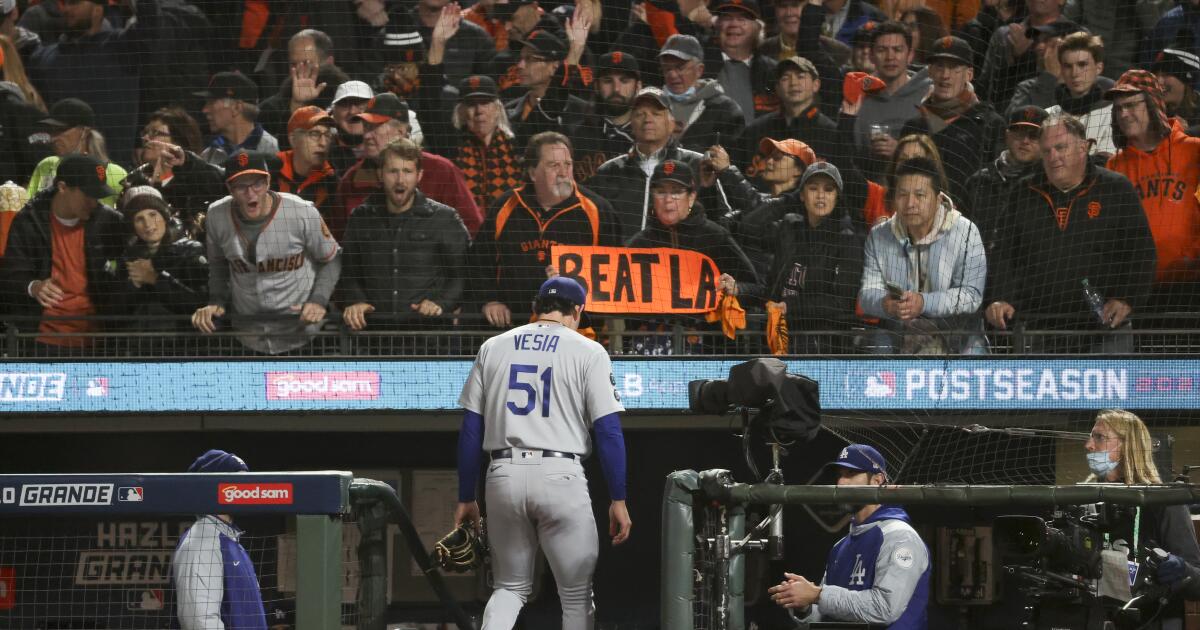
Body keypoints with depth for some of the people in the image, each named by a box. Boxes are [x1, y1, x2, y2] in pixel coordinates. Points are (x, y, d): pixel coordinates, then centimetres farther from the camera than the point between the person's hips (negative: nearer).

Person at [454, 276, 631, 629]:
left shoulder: (493, 348, 11)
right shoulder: (588, 352, 1)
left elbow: (471, 430, 10)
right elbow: (608, 430, -5)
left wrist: (466, 499, 14)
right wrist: (618, 500, -1)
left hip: (504, 476, 3)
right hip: (560, 477, -3)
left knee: (511, 587, 15)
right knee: (577, 594, 8)